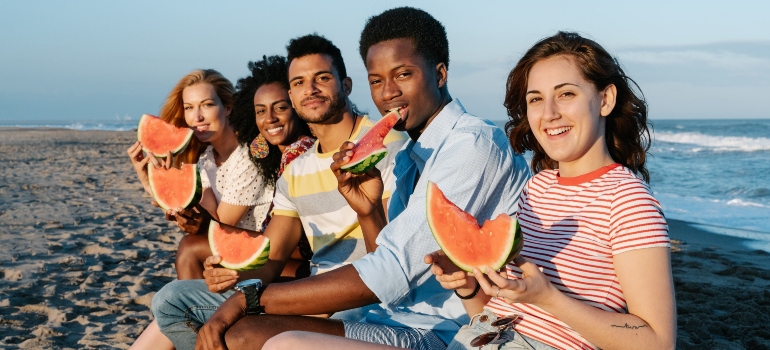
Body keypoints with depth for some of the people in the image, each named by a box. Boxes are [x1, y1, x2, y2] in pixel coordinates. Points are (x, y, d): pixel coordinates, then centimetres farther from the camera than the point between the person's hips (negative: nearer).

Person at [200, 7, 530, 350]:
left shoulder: (473, 145, -14)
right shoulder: (411, 155, 14)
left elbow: (391, 272, -21)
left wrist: (251, 298, -16)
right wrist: (369, 212, -3)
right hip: (399, 320, 8)